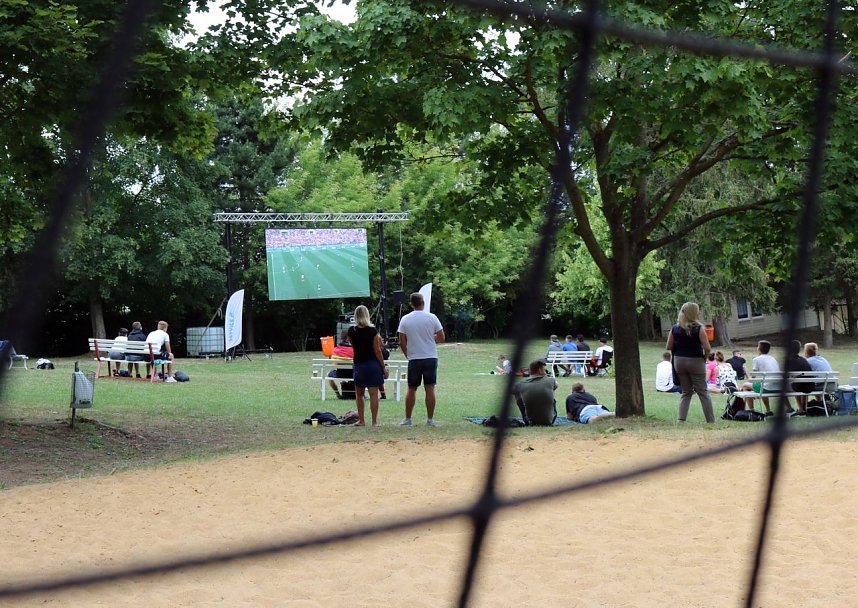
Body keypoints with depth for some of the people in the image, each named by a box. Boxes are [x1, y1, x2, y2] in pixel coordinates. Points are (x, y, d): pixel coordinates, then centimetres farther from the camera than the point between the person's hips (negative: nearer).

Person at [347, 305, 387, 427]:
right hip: (373, 364, -1)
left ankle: (361, 420, 11)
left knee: (359, 394, 14)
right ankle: (374, 421, -1)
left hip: (359, 365, 2)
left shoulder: (352, 331, -3)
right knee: (374, 394, 0)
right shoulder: (372, 330, -9)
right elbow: (377, 351, -8)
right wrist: (384, 367, -2)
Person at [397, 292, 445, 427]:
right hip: (430, 357, 0)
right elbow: (441, 338, 0)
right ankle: (430, 419, 3)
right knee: (429, 388, 2)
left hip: (414, 359, 0)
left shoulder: (405, 319, -3)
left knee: (411, 389, 9)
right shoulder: (432, 318, -4)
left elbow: (402, 342, -1)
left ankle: (407, 419, 12)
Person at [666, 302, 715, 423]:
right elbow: (707, 348, -16)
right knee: (703, 392, 5)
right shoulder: (698, 329, -12)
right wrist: (705, 358, 2)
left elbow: (669, 347, 3)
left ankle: (681, 420, 5)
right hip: (695, 361, -4)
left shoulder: (674, 329, -1)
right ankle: (711, 421, 5)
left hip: (679, 361, 4)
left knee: (686, 392, 15)